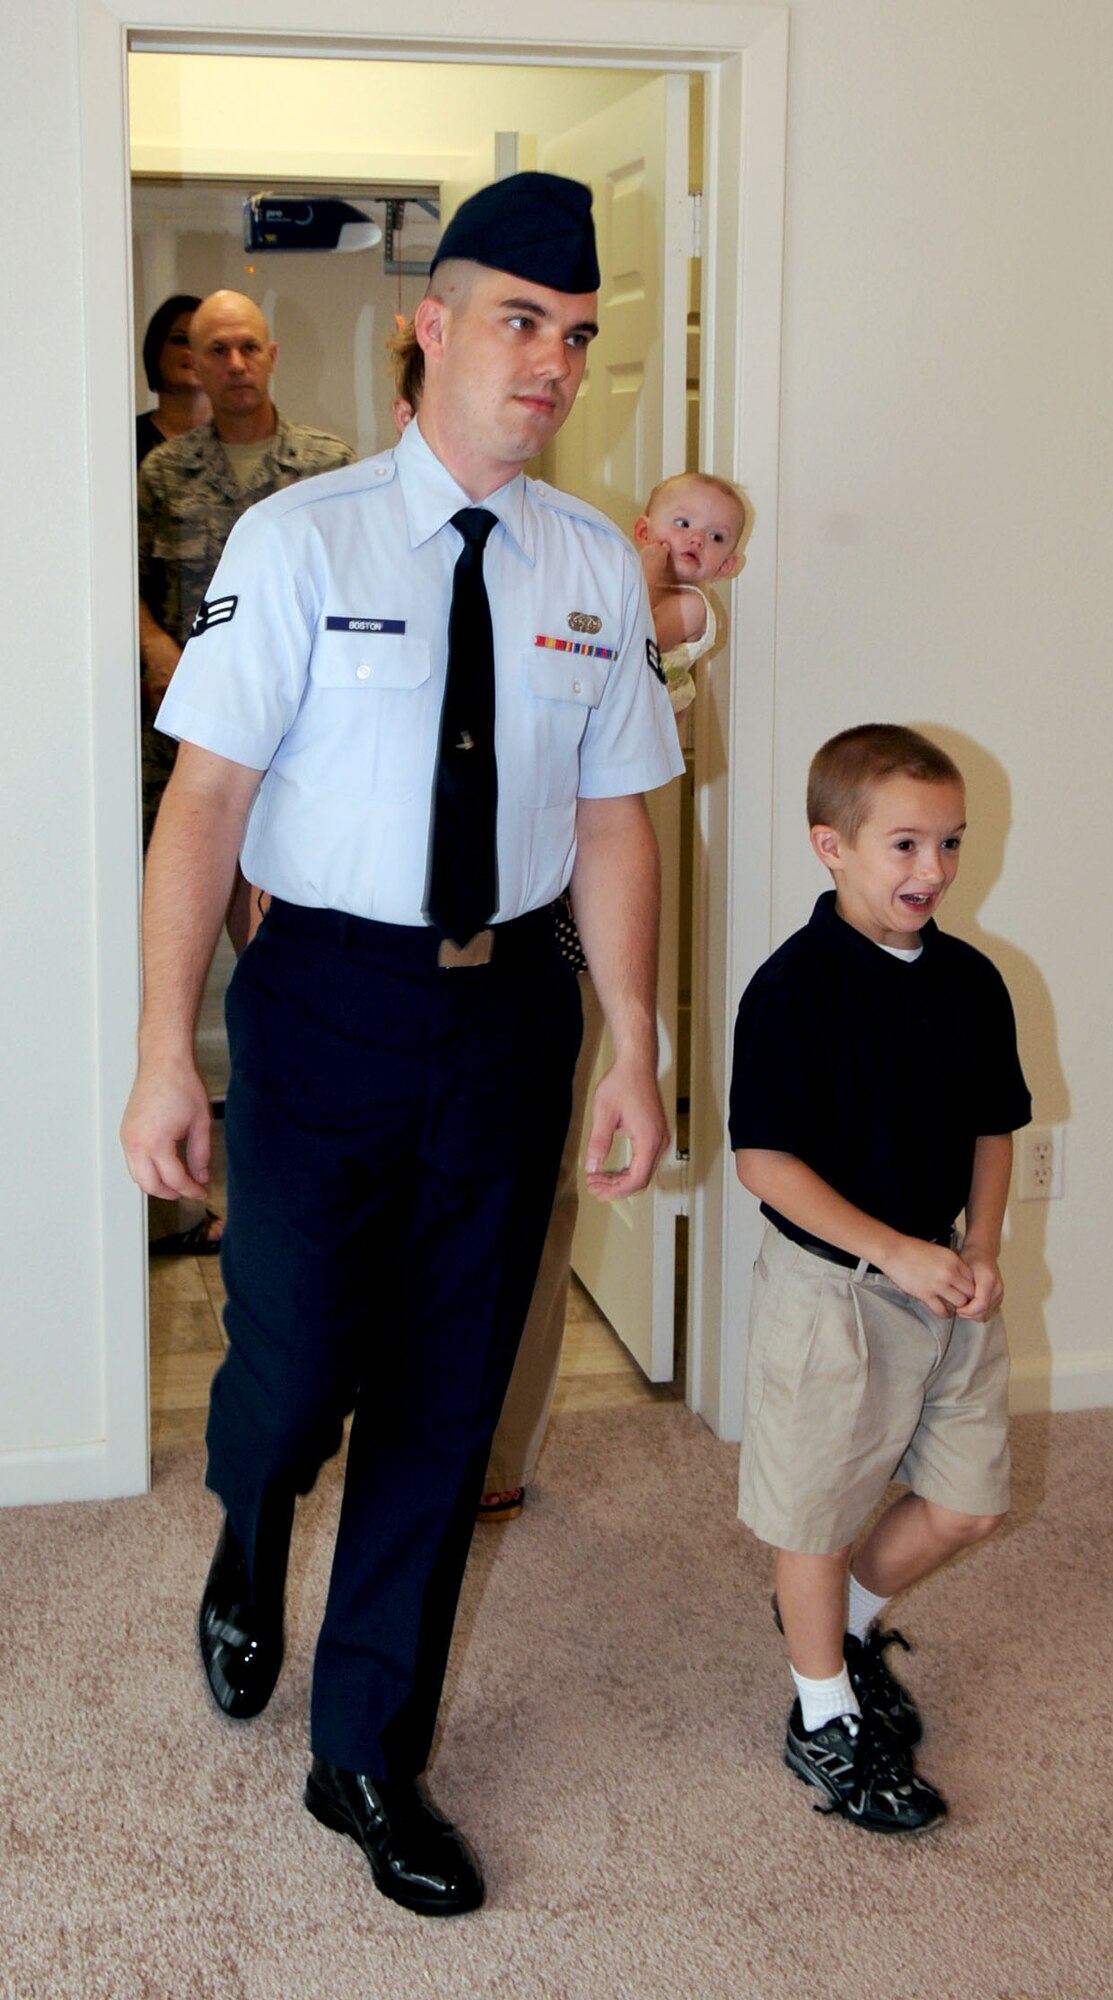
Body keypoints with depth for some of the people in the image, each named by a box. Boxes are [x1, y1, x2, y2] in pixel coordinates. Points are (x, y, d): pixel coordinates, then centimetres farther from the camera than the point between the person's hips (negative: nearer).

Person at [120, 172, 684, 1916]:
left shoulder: (595, 566, 3)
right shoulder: (300, 539, -8)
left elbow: (614, 815, 6)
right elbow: (207, 794, -11)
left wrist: (634, 1047, 1)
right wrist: (166, 1054, -16)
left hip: (510, 1006, 4)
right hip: (326, 1001, -3)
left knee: (447, 1404, 10)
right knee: (295, 1368, -3)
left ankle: (370, 1760, 30)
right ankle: (249, 1544, 38)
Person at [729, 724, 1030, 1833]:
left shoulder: (972, 981, 2)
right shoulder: (795, 989, -17)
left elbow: (991, 1129, 11)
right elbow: (765, 1160, -19)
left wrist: (980, 1251, -4)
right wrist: (897, 1252, -22)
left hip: (944, 1280, 6)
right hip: (830, 1286, -6)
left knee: (968, 1503, 13)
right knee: (819, 1513, 9)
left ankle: (846, 1617, 39)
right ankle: (825, 1716, 28)